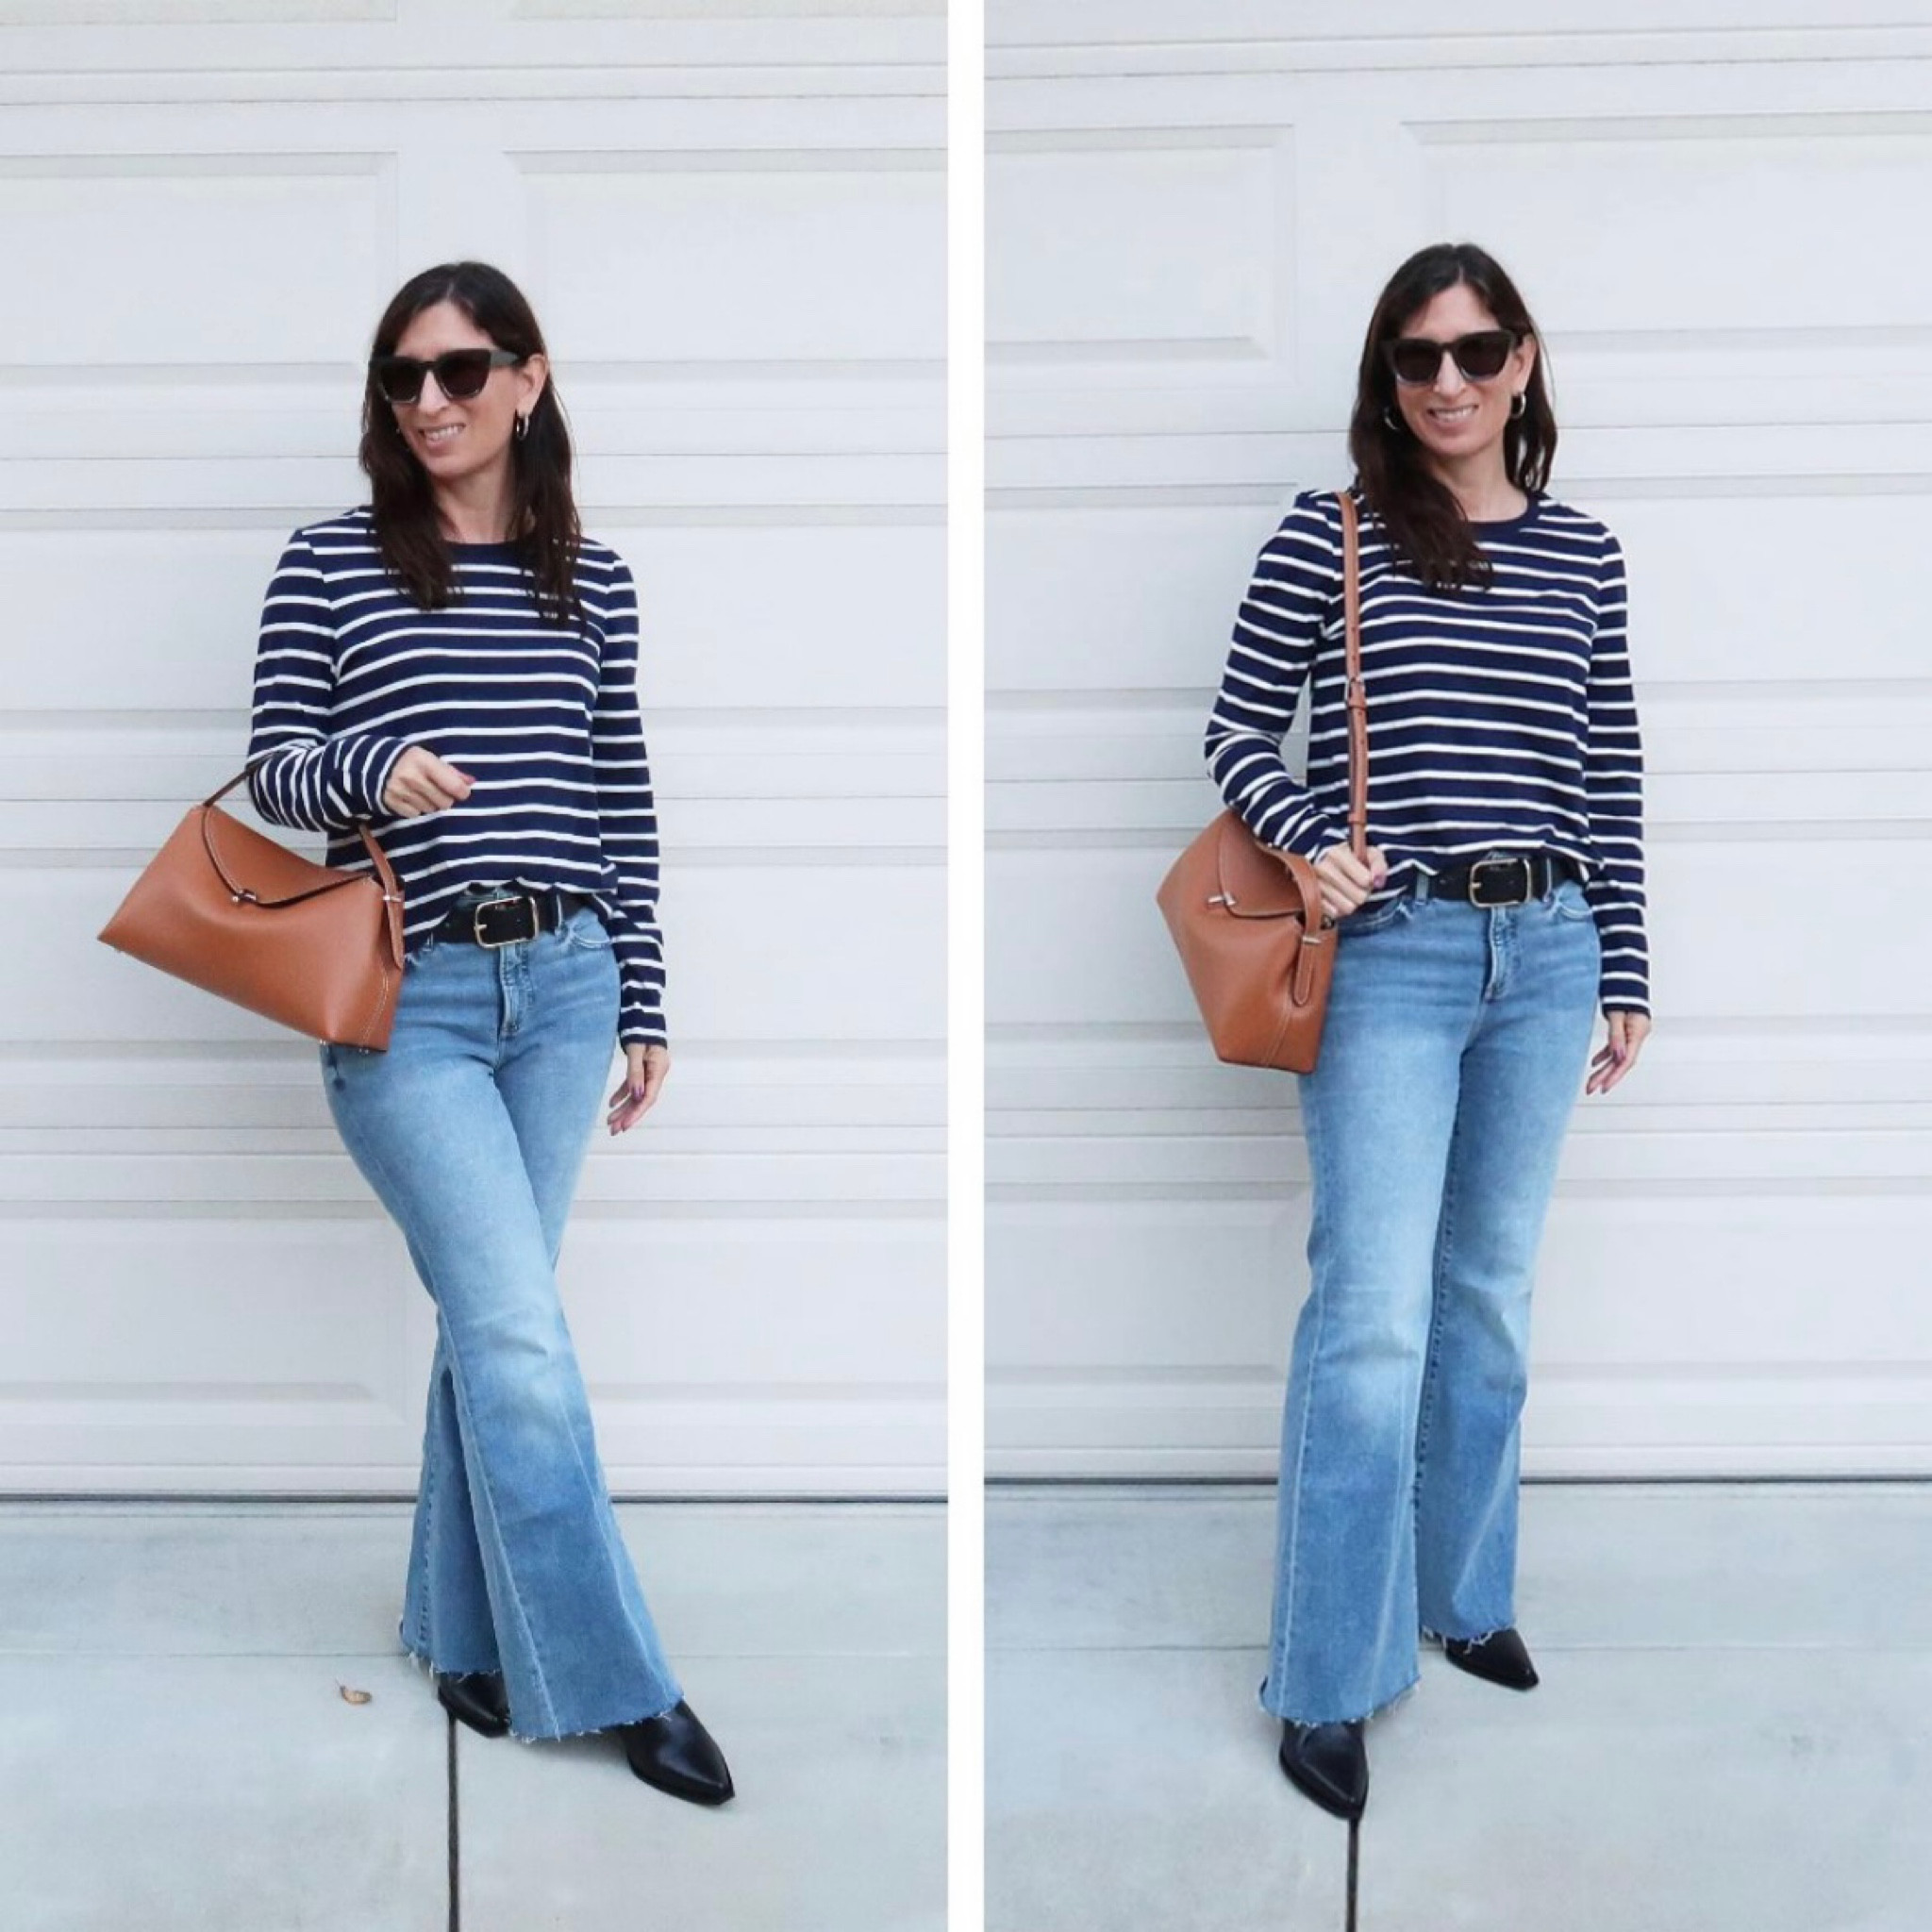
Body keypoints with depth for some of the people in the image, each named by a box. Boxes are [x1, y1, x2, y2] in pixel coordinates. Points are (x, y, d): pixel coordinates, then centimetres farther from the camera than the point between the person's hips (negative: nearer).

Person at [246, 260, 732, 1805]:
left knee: (495, 1322, 10)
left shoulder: (593, 581, 8)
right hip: (408, 1002, -3)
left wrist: (646, 1005, 11)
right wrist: (368, 769, -23)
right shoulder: (331, 562, 0)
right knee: (522, 1335, -7)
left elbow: (624, 804, 11)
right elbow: (271, 772, 0)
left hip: (564, 990, 3)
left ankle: (463, 1630, 28)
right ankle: (619, 1679, 5)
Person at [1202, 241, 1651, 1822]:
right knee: (1374, 1317, -6)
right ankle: (1330, 1684, 6)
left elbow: (1611, 782, 11)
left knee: (1491, 1296, 15)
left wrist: (1624, 976, 11)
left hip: (1545, 954, 4)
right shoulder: (1327, 538, -1)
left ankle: (1465, 1595, 33)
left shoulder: (1584, 553, 9)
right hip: (1389, 953, -4)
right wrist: (1305, 843, -18)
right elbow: (1239, 733, 1)